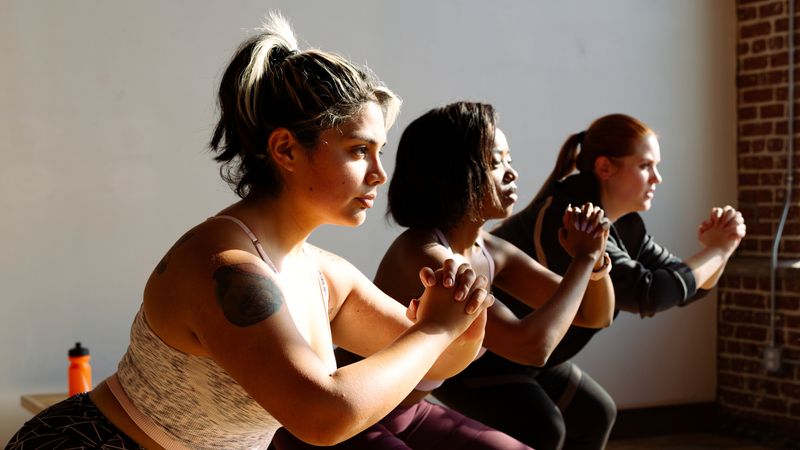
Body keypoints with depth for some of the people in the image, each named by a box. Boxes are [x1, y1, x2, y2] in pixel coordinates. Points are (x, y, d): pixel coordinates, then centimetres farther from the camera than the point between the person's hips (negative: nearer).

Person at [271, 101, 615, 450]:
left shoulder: (488, 251, -3)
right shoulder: (422, 254, -26)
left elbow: (596, 315, 4)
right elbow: (531, 346, -34)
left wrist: (596, 257, -15)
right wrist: (584, 257, -23)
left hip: (409, 414, 8)